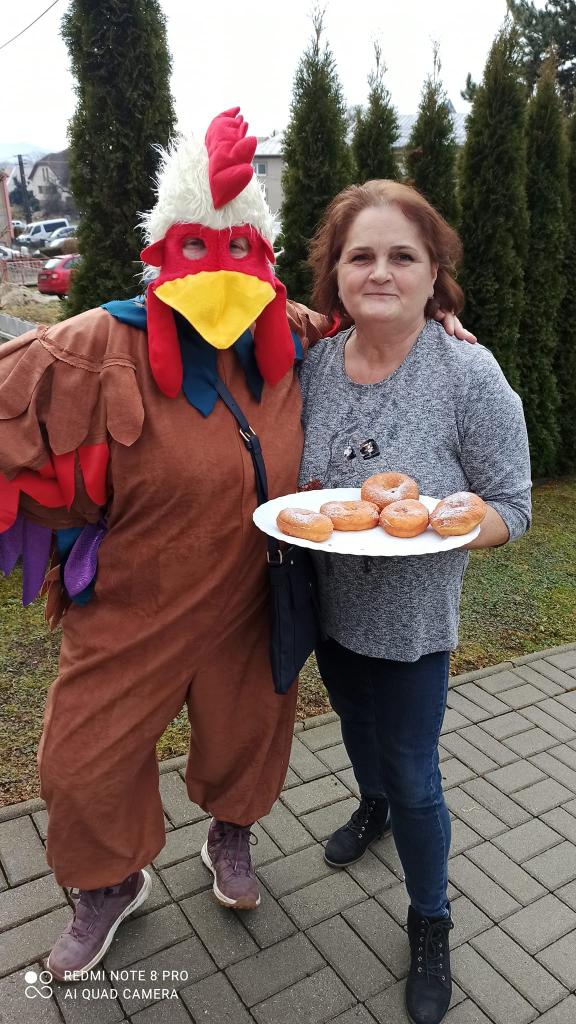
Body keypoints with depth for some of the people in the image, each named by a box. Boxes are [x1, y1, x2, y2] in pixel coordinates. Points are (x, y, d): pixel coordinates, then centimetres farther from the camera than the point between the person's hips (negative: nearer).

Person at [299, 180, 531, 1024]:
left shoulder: (470, 375, -20)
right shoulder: (315, 363, -6)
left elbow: (511, 509, -15)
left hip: (410, 622, -5)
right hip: (329, 607, 5)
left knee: (413, 777, 9)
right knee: (356, 726, 29)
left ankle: (430, 923, 38)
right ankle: (373, 807, 63)